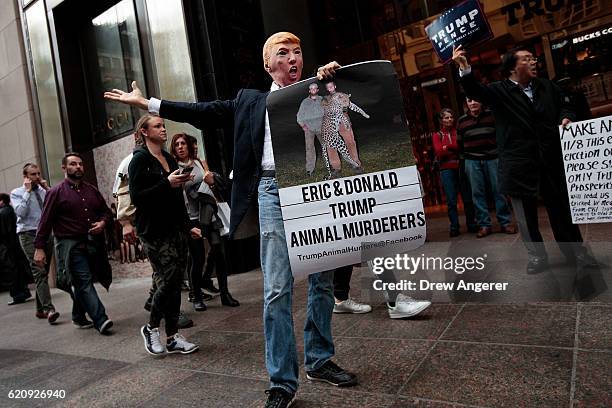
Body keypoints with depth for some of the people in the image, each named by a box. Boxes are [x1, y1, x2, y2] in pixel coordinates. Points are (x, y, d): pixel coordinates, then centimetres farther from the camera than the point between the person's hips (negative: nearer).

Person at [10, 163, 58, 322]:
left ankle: (40, 309, 22)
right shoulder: (17, 193, 5)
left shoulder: (43, 191, 13)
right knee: (39, 271, -17)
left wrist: (47, 189, -2)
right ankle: (49, 309, -24)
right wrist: (27, 191, -7)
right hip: (28, 234, -4)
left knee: (43, 273, 10)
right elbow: (20, 212, -12)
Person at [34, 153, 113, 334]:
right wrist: (39, 247, -6)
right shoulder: (56, 192, -1)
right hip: (70, 245, -5)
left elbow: (106, 211, 22)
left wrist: (103, 222, 0)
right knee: (84, 282, -12)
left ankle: (79, 317, 30)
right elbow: (46, 221, -3)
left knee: (81, 283, 15)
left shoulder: (92, 190, 14)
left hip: (92, 243, 5)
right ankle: (100, 320, -16)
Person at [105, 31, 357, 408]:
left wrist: (331, 78, -3)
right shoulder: (251, 101, 17)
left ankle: (319, 361, 25)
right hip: (275, 191, -2)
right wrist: (146, 102, 13)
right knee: (278, 289, -7)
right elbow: (205, 112, 14)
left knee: (323, 281, 8)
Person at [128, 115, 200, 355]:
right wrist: (167, 183, -20)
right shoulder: (140, 160, -5)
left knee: (175, 283, 6)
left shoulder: (169, 159, 17)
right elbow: (136, 196, -14)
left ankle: (173, 337, 15)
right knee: (168, 281, -8)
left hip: (176, 230, 7)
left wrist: (187, 226, 20)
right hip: (155, 233, -7)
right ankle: (151, 328, 16)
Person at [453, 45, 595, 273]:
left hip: (552, 160, 4)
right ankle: (537, 256, 22)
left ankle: (576, 252, 30)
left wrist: (566, 117, 0)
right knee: (526, 216, 5)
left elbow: (564, 106, 24)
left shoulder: (546, 86, 13)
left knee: (562, 209, 14)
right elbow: (475, 91, -17)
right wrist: (464, 68, -35)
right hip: (520, 165, -3)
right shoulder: (499, 91, -1)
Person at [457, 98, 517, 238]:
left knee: (499, 190, -1)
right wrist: (467, 156, 9)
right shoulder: (461, 121, 9)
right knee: (478, 193, 1)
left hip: (492, 158, -1)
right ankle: (484, 225, 7)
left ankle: (505, 222, 8)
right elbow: (460, 143, 14)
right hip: (472, 161, 1)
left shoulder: (492, 115, 5)